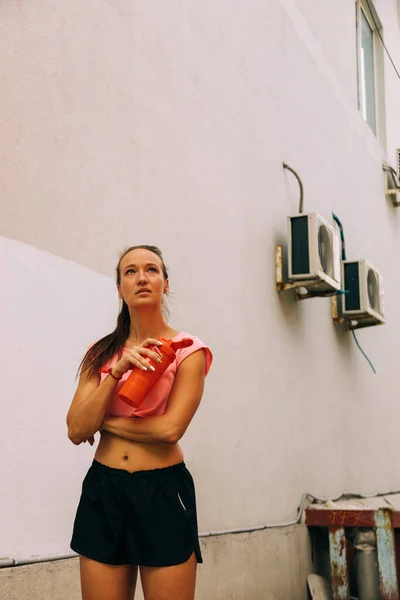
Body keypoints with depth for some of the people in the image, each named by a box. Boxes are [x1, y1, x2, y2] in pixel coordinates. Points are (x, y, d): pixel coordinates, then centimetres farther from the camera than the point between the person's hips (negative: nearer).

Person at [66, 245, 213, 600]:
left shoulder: (188, 349, -4)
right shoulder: (101, 353, 6)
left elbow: (170, 428, -15)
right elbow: (76, 431, -5)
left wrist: (104, 423, -4)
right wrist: (117, 371, -15)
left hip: (163, 491, -3)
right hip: (102, 490, 3)